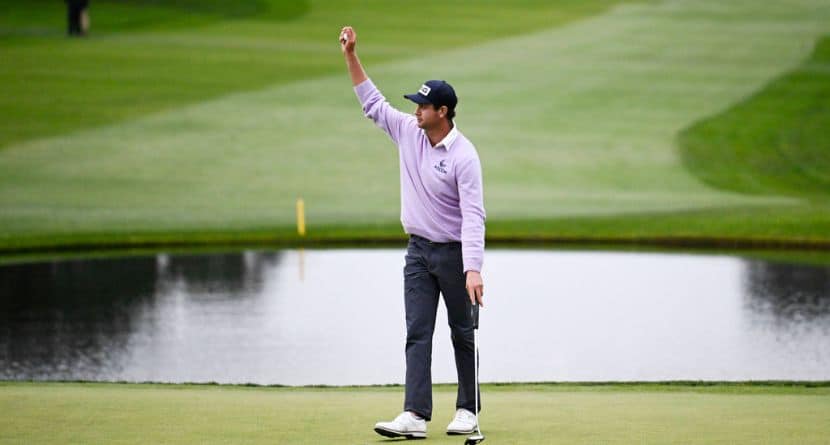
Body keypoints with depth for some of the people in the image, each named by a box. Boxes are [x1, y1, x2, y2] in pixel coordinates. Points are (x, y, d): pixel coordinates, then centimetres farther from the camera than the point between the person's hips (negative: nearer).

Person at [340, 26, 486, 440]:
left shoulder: (464, 155, -20)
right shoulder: (408, 132, 0)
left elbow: (473, 216, -24)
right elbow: (372, 102, 11)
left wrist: (473, 270, -32)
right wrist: (351, 55, 4)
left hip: (454, 252, -6)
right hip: (418, 250, 6)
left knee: (462, 334, 6)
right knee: (417, 332, -3)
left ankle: (467, 410, 16)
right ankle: (415, 416, -9)